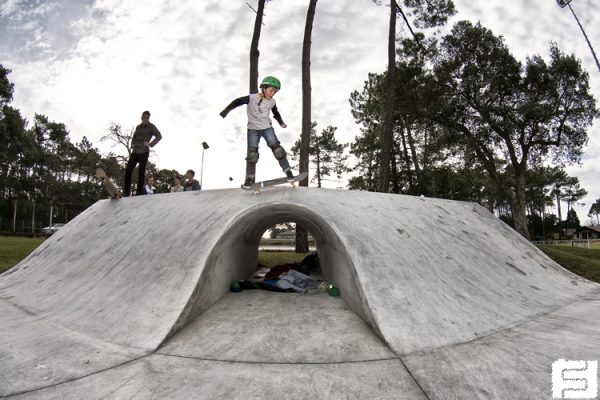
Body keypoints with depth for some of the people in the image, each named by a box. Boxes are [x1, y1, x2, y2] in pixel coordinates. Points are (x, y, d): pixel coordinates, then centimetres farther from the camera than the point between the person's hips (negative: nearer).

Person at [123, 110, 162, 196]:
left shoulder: (151, 126, 3)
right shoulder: (138, 127, 19)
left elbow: (159, 136, -9)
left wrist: (150, 144, -18)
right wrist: (132, 144, 10)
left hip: (144, 152, -5)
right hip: (135, 151, 5)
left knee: (141, 172, -7)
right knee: (128, 169, -2)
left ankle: (139, 192, -2)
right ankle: (126, 191, 6)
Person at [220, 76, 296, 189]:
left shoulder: (272, 102, -5)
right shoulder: (252, 98, -19)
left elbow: (275, 113, 15)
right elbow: (236, 102, -16)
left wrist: (281, 123, 10)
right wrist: (223, 113, -21)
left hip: (267, 127, 2)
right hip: (253, 129, -2)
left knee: (276, 148, -9)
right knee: (252, 153, -5)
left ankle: (288, 171, -1)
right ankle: (250, 178, 4)